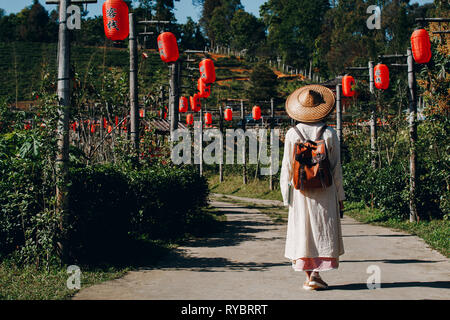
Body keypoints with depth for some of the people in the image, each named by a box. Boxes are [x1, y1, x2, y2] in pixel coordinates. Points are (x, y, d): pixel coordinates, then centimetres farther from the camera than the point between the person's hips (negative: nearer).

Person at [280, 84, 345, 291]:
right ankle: (315, 273, -2)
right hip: (325, 191, -1)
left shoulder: (292, 134, -3)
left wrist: (286, 195, 7)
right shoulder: (329, 134, -5)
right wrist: (340, 196, 6)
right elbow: (336, 168, -2)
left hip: (300, 192, 1)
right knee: (323, 230, 7)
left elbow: (287, 167, -1)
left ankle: (309, 275, 10)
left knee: (303, 229, 8)